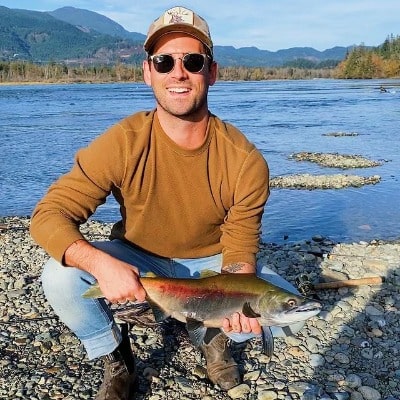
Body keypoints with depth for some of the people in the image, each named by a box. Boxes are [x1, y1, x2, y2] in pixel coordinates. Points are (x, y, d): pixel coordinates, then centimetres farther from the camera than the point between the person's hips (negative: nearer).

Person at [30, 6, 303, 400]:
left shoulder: (245, 161, -22)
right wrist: (100, 263, -44)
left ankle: (216, 336, 13)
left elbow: (239, 252, -14)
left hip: (211, 262, 1)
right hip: (137, 261, 0)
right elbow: (49, 214, -24)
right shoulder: (121, 144, -24)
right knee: (60, 278, -27)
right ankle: (116, 361, 3)